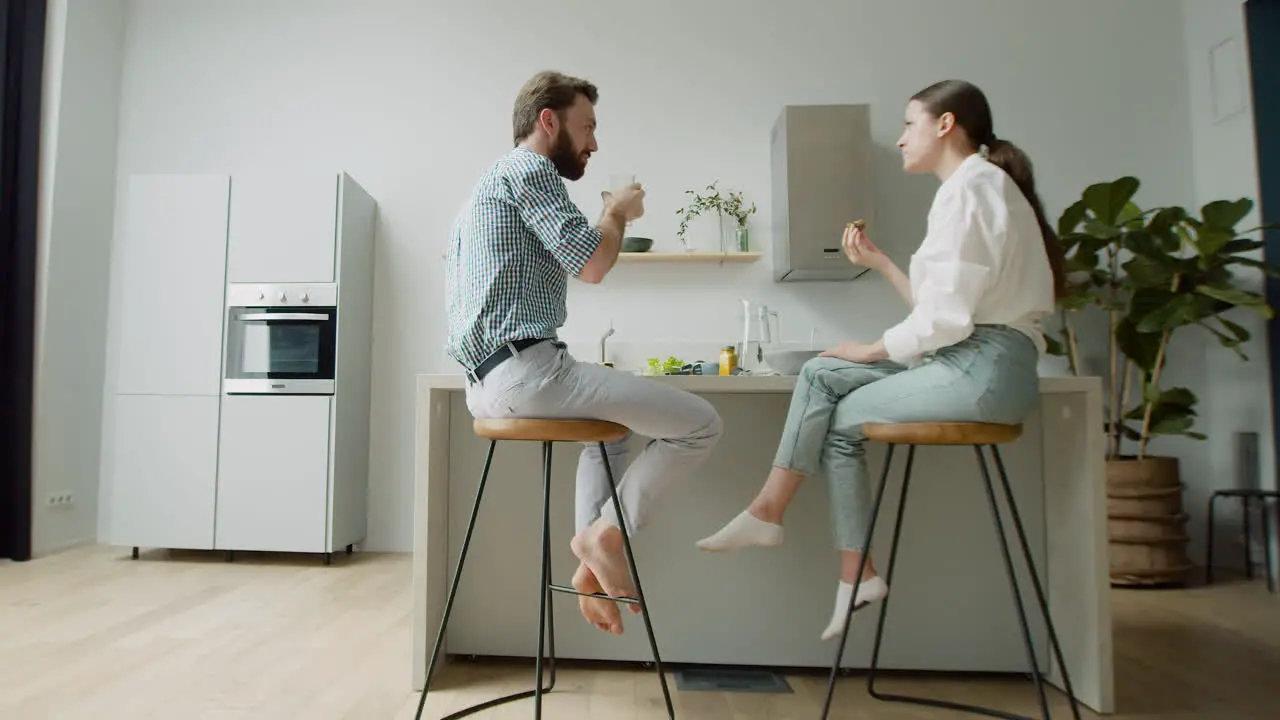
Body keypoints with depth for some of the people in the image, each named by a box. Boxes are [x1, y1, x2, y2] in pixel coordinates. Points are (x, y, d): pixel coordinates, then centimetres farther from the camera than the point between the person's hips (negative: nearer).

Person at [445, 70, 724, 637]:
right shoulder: (529, 169, -5)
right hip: (524, 370, -11)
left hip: (485, 382, 11)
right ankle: (605, 532, -3)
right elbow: (591, 265, -15)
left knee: (611, 421, 32)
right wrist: (618, 213, 4)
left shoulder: (491, 181, 27)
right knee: (700, 423, -7)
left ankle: (593, 566, 19)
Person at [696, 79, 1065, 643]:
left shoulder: (969, 186, -10)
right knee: (821, 375, 1)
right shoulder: (976, 186, 22)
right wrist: (879, 262, 17)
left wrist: (871, 350, -5)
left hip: (985, 366, -9)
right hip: (969, 360, 9)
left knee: (842, 418, -5)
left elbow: (947, 317, -19)